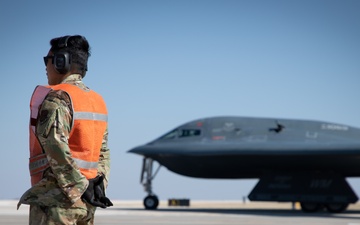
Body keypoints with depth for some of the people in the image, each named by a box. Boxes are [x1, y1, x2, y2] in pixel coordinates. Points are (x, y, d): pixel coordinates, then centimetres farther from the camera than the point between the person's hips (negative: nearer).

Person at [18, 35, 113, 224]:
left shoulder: (57, 99, -12)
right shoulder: (97, 102, 15)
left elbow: (56, 148, -22)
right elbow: (102, 153, 15)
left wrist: (80, 187, -18)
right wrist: (98, 185, 7)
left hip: (55, 198, -8)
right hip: (84, 203, 8)